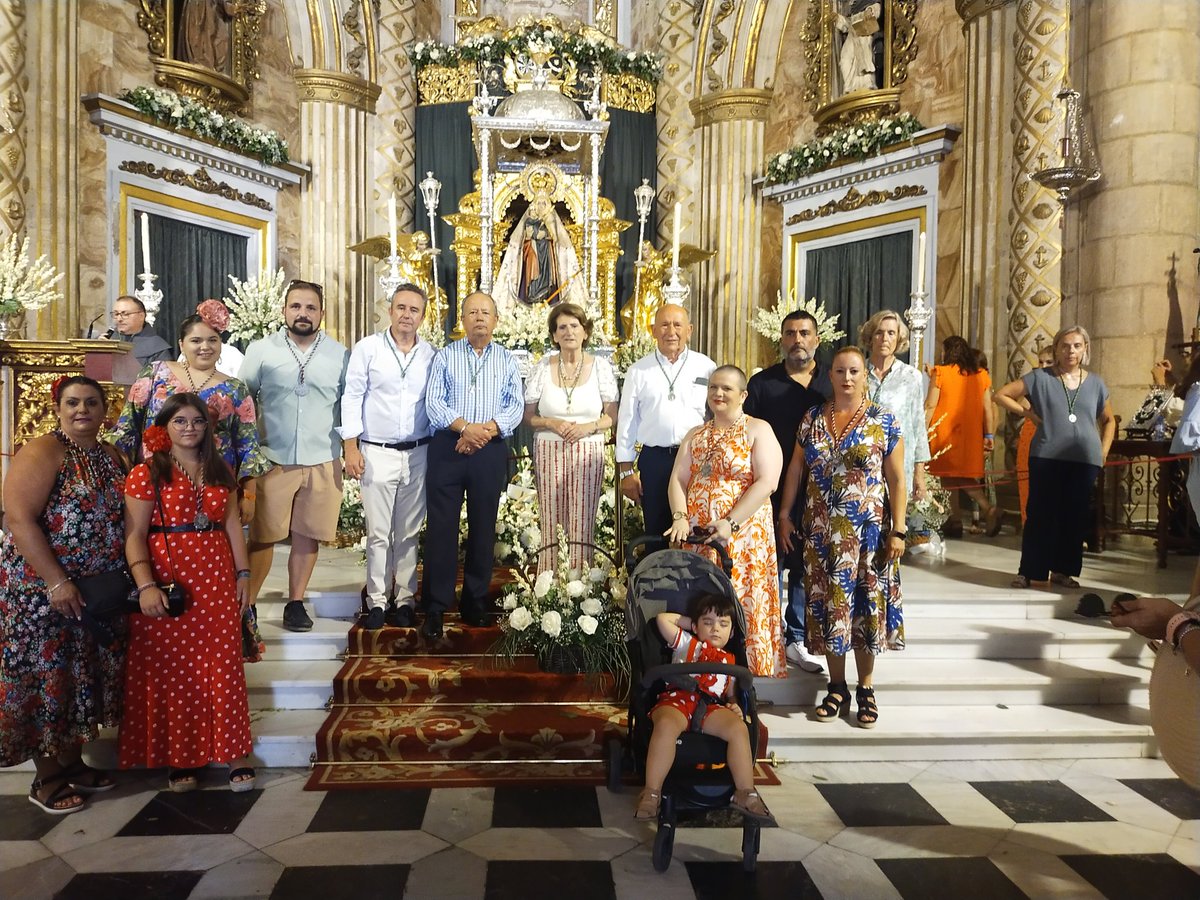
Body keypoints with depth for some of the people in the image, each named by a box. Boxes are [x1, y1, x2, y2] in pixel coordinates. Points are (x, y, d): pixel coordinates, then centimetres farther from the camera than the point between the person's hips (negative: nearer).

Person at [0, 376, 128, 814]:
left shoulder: (111, 456, 10)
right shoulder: (41, 452, -13)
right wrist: (57, 582, -24)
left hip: (99, 593, 7)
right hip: (41, 590, -7)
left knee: (84, 678, 14)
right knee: (46, 679, 3)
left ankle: (73, 763, 29)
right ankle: (47, 780, 17)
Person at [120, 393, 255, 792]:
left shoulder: (221, 472, 12)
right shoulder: (147, 473, -2)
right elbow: (134, 535, -7)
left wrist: (242, 573, 6)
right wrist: (145, 585, -17)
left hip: (217, 578, 3)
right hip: (167, 578, -3)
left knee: (223, 664, 4)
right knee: (172, 667, 5)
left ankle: (234, 752, 11)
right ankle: (178, 757, 18)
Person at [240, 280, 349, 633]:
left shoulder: (340, 355, 4)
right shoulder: (260, 351, 2)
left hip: (322, 461, 1)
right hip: (272, 460, -1)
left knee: (306, 535, 8)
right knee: (262, 536, 3)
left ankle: (296, 603, 21)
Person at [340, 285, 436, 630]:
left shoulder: (431, 355, 6)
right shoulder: (367, 348, 0)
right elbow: (352, 397, -1)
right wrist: (351, 447, -6)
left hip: (417, 454, 2)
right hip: (377, 454, -2)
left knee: (409, 532, 8)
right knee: (378, 533, 1)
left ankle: (405, 599, 18)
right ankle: (377, 601, 12)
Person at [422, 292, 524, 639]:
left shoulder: (507, 360, 11)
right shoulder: (445, 356, 7)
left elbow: (516, 407, 2)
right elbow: (433, 402, -2)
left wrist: (486, 430, -14)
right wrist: (465, 428, -16)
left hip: (490, 451, 2)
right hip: (447, 448, -1)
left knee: (483, 528, 7)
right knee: (441, 527, -1)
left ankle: (476, 604, 18)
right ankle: (435, 608, 6)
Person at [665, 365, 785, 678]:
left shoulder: (758, 430, 0)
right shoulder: (696, 435, 17)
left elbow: (767, 482, -11)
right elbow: (678, 480, 11)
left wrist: (731, 522, -18)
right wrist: (680, 517, -7)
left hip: (743, 537, -5)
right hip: (695, 536, 5)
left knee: (740, 608, -5)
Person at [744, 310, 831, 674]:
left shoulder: (833, 384, 8)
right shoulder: (761, 383, 3)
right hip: (772, 491, -2)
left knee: (807, 568, 9)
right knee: (770, 565, 4)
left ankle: (797, 639, 21)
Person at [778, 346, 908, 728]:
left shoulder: (884, 420, -2)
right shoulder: (812, 418, 5)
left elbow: (896, 480, -3)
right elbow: (795, 470, 10)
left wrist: (898, 530, -8)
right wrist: (785, 515, 6)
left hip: (867, 530, -2)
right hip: (822, 531, 3)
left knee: (866, 606, 4)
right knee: (827, 605, 7)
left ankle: (866, 689, 21)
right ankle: (837, 688, 21)